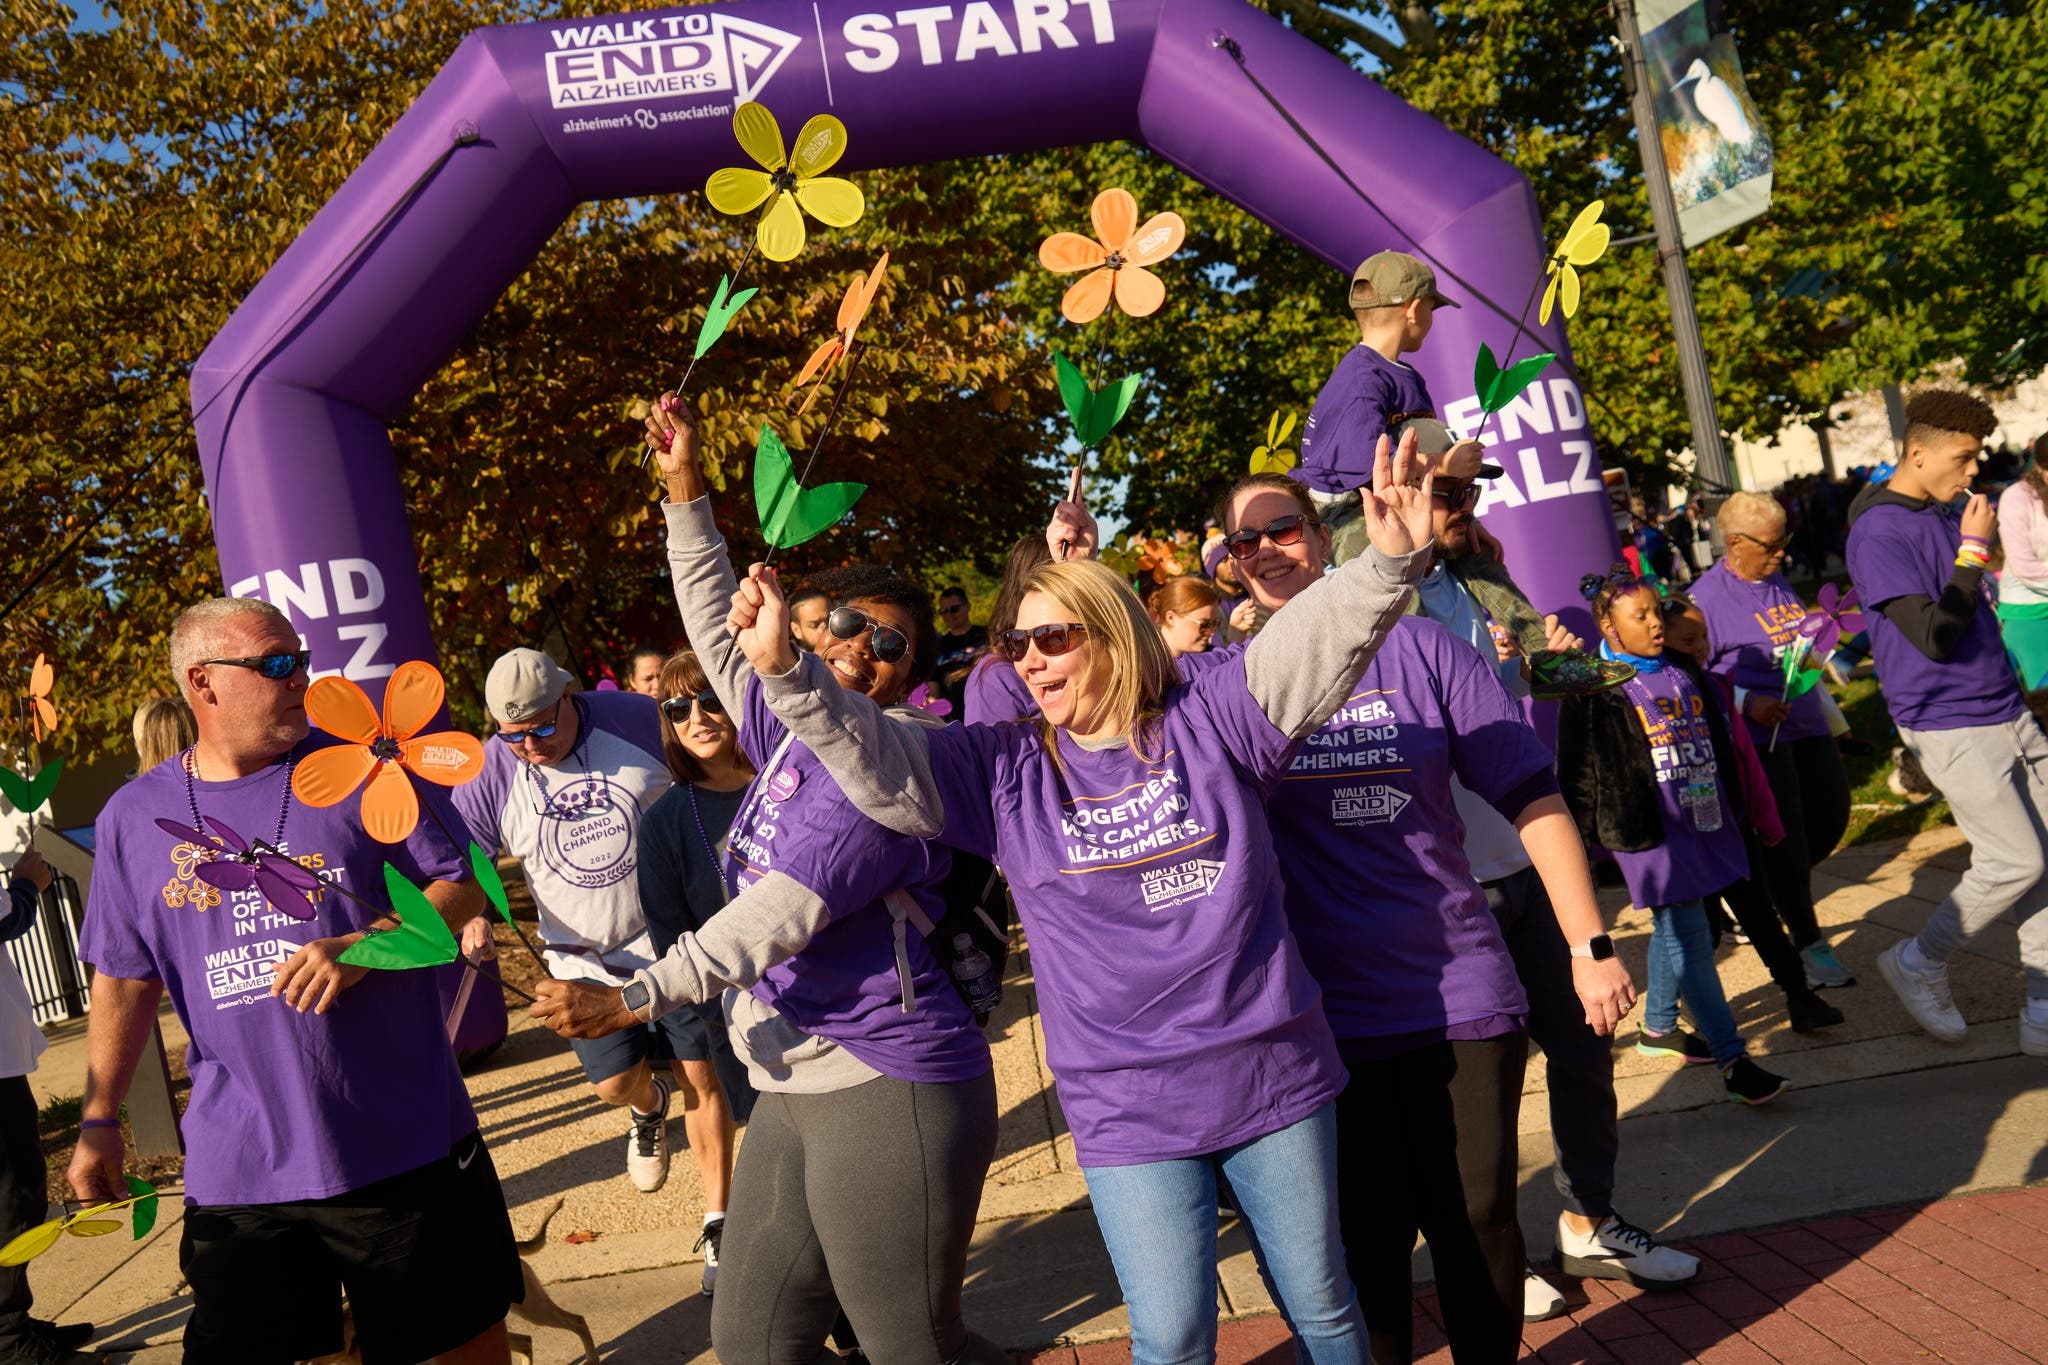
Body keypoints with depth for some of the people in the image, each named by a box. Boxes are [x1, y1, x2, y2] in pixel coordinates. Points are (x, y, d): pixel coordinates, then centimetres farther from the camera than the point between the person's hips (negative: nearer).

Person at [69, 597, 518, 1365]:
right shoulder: (134, 818, 5)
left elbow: (463, 885, -3)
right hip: (236, 1168, 2)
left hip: (404, 1147, -1)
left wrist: (363, 947, -18)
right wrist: (99, 1119, 12)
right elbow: (124, 981, 13)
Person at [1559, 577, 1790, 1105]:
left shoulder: (1682, 671, 12)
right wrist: (1592, 834, -9)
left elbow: (1716, 739, 23)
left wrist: (1731, 805, 24)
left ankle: (1657, 1027, 34)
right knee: (1688, 937, -8)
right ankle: (1731, 1058, -5)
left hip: (1703, 820, 8)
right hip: (1650, 831, -7)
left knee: (1674, 929, 18)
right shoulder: (1594, 690, -11)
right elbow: (1578, 769, -9)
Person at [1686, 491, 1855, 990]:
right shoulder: (1707, 597, -14)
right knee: (1784, 839, -1)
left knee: (1830, 820, 10)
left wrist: (1827, 710, 25)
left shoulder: (1777, 583, 11)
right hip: (1758, 738, -8)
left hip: (1806, 727, 8)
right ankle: (1809, 943, 12)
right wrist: (1746, 702, -25)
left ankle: (1753, 894, 30)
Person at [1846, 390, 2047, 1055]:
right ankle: (1918, 964, 14)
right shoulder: (1878, 532, -16)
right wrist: (1974, 549, -15)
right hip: (1947, 723, -8)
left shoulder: (1948, 514, 11)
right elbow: (1934, 635, -22)